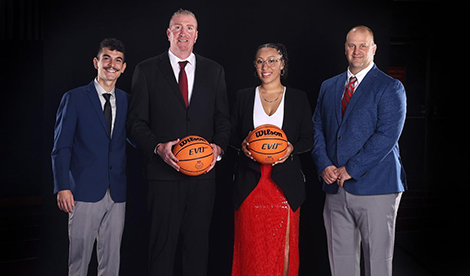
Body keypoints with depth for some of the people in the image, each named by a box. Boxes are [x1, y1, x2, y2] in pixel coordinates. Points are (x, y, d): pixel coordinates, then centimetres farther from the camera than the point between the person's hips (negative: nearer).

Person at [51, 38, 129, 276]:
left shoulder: (126, 100, 12)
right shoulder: (74, 98, 0)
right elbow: (61, 147, -3)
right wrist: (62, 187, -11)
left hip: (117, 194, 4)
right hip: (85, 193, -3)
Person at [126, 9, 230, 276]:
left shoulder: (214, 71, 12)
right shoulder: (147, 70, 5)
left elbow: (223, 119, 10)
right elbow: (136, 121, 1)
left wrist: (218, 147, -8)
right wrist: (158, 147, -14)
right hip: (164, 172, -2)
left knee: (199, 241, 10)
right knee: (163, 241, 5)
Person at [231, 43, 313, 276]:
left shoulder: (299, 98, 6)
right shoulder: (243, 97, 9)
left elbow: (308, 140, 7)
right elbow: (233, 135, 12)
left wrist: (291, 148, -14)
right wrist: (242, 144, -10)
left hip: (285, 184, 0)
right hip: (250, 184, 1)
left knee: (283, 248, 1)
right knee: (251, 248, 1)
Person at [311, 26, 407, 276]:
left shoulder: (390, 88, -2)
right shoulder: (328, 87, 15)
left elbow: (386, 135, -13)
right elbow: (317, 129, 13)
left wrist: (351, 169, -15)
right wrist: (324, 165, -3)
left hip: (374, 188, -4)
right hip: (336, 189, 5)